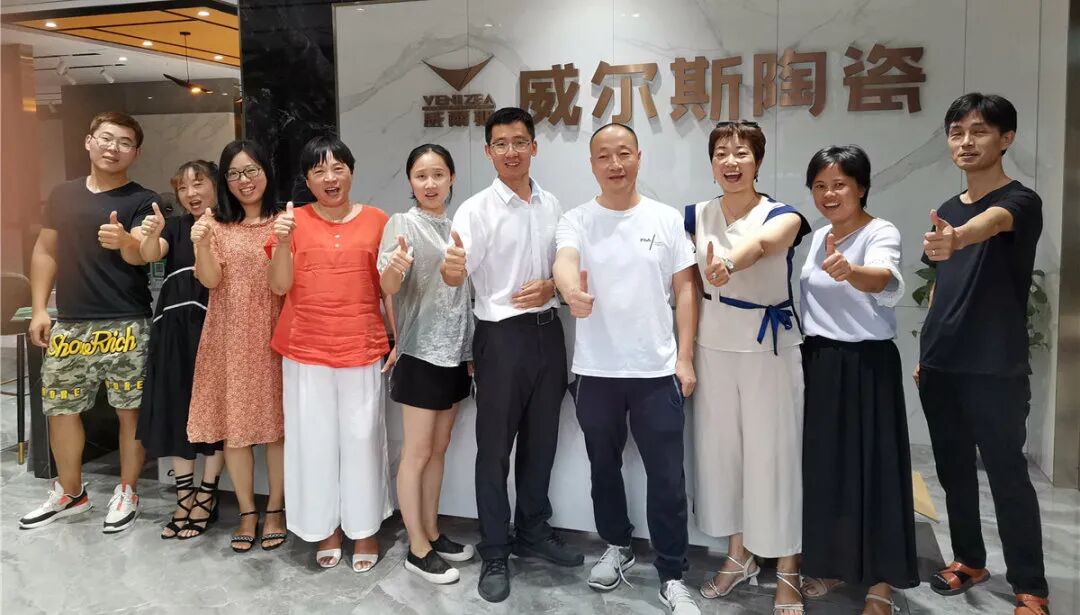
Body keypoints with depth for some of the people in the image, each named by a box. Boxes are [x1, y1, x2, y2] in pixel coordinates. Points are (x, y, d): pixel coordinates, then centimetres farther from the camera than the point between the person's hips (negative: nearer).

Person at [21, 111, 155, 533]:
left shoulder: (142, 201, -3)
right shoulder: (64, 195, 10)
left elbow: (140, 254, -19)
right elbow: (45, 251, 16)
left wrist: (123, 241, -43)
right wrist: (39, 309, 8)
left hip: (126, 325, -4)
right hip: (69, 324, 5)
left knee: (130, 409, 2)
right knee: (60, 408, 11)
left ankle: (127, 492, 20)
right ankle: (69, 493, 30)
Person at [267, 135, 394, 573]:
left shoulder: (376, 221, 2)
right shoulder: (294, 220, 2)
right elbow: (279, 286, -2)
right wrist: (282, 242, -18)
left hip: (362, 350, 0)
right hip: (305, 351, 1)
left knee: (362, 438, 6)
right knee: (314, 440, 7)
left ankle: (365, 529, 22)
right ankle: (326, 530, 23)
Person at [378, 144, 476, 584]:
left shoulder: (458, 226, 9)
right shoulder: (402, 224, -8)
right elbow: (387, 289, -19)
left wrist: (472, 349, 9)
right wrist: (395, 269, -42)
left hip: (456, 352, 7)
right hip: (420, 352, -6)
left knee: (439, 449, 15)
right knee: (417, 453, 1)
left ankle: (433, 533, 27)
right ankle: (417, 550, 11)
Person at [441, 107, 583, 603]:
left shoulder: (552, 205, 7)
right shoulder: (476, 209, -9)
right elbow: (456, 276, -20)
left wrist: (551, 286, -6)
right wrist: (451, 268, -44)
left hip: (547, 330, 5)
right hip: (502, 334, -5)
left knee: (541, 440, 16)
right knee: (495, 447, 4)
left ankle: (533, 533, 34)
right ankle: (494, 553, 17)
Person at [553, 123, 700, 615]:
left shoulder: (667, 219, 2)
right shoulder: (577, 220, -1)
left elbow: (685, 289, 4)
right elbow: (563, 262, -22)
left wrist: (685, 358, -2)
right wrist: (571, 289, -46)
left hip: (657, 370, 0)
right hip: (595, 371, 1)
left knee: (667, 477, 3)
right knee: (604, 467, 17)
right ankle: (617, 547, 39)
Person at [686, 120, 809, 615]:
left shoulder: (782, 215, -11)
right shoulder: (696, 216, 3)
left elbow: (762, 242, -34)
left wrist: (728, 263, -56)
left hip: (770, 350, -4)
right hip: (713, 349, 4)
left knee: (773, 453, 1)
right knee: (720, 448, 11)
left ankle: (787, 572, 18)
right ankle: (739, 555, 31)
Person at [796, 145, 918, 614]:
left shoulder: (881, 233, -13)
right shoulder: (817, 237, 10)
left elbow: (888, 282, -35)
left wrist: (851, 271, -56)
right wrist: (808, 354, 16)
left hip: (867, 365, -6)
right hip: (819, 363, 7)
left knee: (871, 468, 0)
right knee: (823, 465, 12)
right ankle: (833, 564, 29)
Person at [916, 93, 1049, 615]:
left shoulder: (1021, 201, -9)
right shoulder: (946, 211, 12)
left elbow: (990, 222, -35)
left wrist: (957, 239, -57)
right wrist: (927, 353, 13)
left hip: (995, 369, -6)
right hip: (941, 366, 6)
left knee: (1007, 476, 0)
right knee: (953, 469, 14)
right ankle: (969, 560, 31)